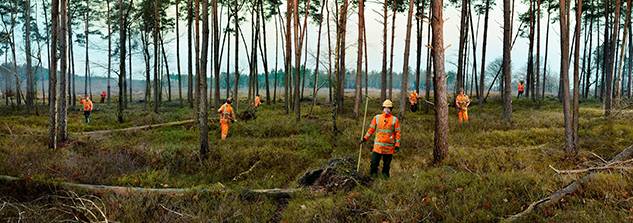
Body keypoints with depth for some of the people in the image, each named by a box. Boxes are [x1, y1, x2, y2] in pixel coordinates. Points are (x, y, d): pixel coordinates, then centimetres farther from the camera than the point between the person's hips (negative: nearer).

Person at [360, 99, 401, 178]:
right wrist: (365, 138, 7)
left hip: (389, 147, -1)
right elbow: (371, 129, 11)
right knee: (374, 163, -2)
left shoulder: (395, 120, 2)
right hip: (378, 146, 1)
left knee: (387, 164, 7)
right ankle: (372, 176, 12)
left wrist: (397, 146, -5)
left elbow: (397, 133, 1)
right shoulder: (377, 118, 6)